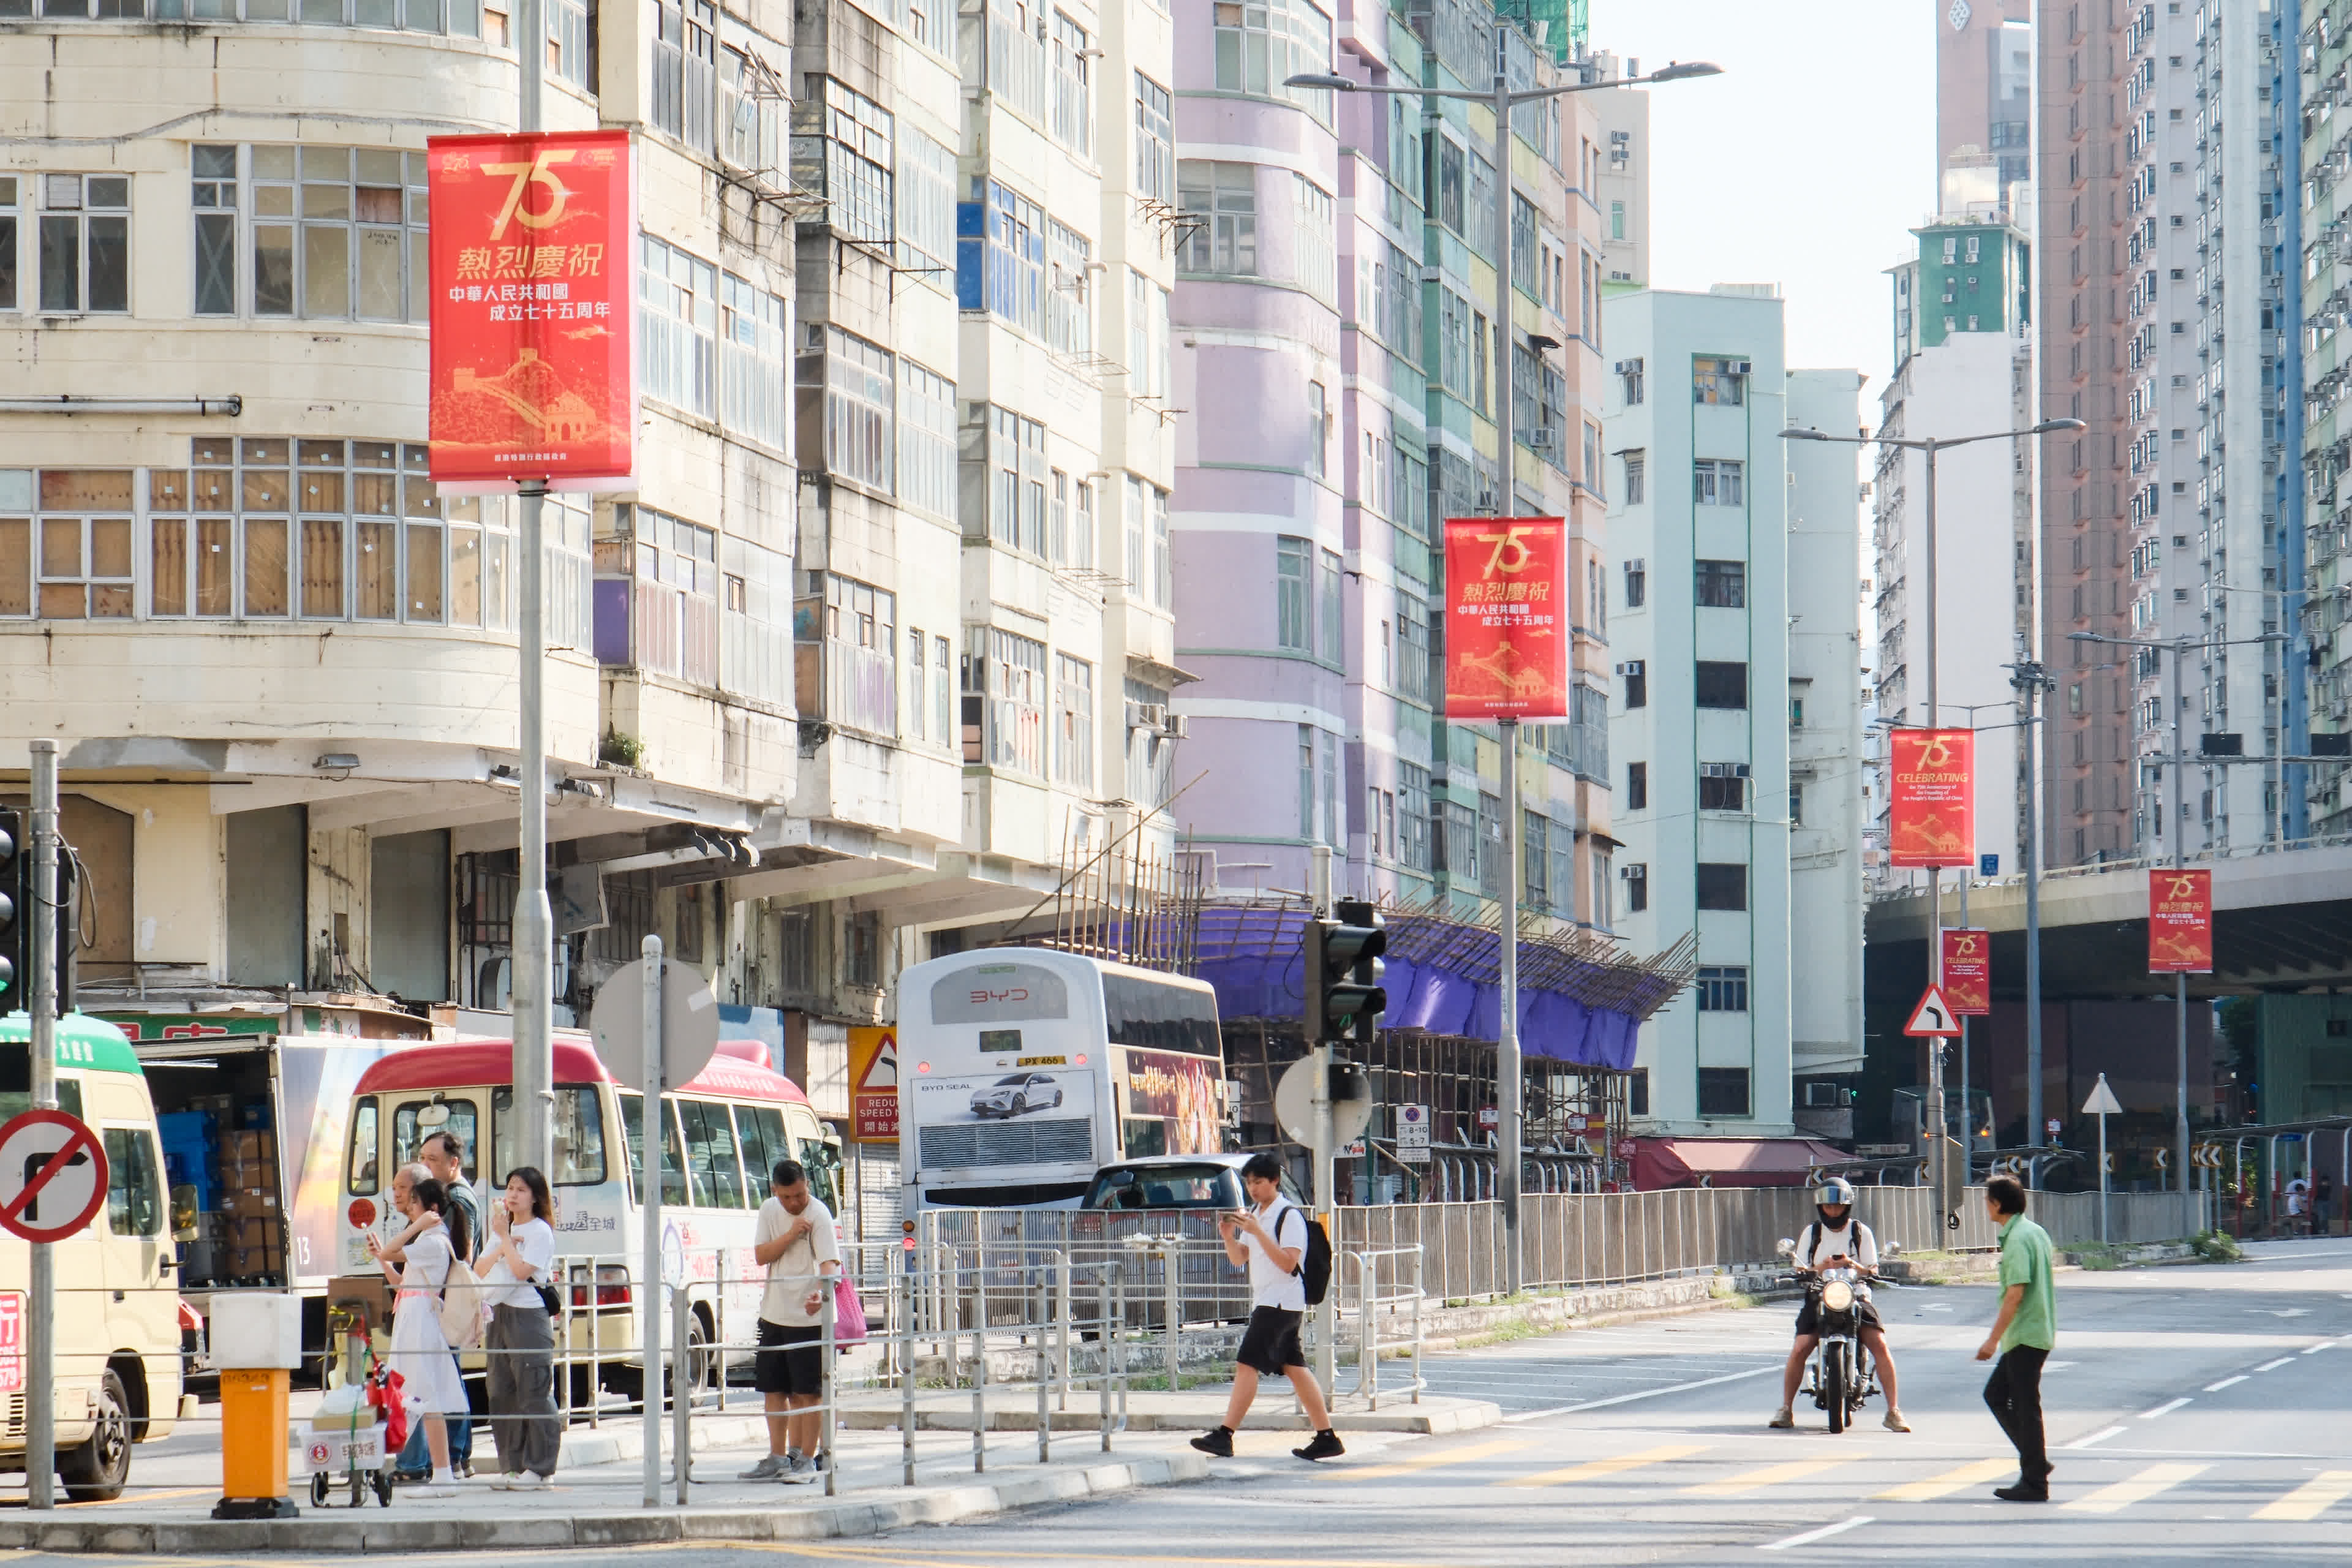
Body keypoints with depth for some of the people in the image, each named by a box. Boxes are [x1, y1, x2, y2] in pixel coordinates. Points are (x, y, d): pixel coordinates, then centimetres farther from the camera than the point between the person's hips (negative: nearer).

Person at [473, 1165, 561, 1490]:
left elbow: (522, 1270, -17)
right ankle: (511, 1465, 11)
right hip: (497, 1315, 8)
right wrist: (501, 1244, -5)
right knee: (502, 1394, 6)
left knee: (534, 1395, -8)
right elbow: (479, 1269, 10)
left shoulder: (540, 1232, -4)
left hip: (528, 1316, -8)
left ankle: (539, 1467, -6)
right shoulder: (503, 1228, 18)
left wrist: (504, 1236, -10)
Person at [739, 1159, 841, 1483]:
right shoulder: (769, 1211, 5)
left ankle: (806, 1459, 5)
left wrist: (821, 1292, -43)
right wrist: (791, 1235, -17)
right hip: (774, 1313, 6)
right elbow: (761, 1255, -2)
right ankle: (777, 1458, 21)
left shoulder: (819, 1215, -13)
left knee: (807, 1392, -3)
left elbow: (829, 1262, -23)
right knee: (774, 1390, 12)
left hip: (808, 1316, -6)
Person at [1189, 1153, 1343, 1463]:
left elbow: (1288, 1263, -19)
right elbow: (1239, 1260, 19)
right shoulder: (1253, 1214, 16)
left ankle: (1224, 1436, -19)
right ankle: (1326, 1438, 11)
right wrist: (1229, 1237, -1)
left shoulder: (1289, 1215, -11)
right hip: (1265, 1302, 10)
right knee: (1295, 1369, 9)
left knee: (1247, 1364, -15)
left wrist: (1256, 1231, -24)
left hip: (1282, 1302, -10)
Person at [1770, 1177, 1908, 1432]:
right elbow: (1800, 1271, 5)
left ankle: (1893, 1411, -13)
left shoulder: (1861, 1232, 5)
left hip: (1856, 1297, -1)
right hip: (1819, 1297, 1)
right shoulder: (1812, 1233, 8)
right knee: (1799, 1349, -18)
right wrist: (1819, 1269, -18)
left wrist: (1853, 1266, -20)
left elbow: (1873, 1271, 2)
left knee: (1880, 1345, -20)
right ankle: (1786, 1409, -5)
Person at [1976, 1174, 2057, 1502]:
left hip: (2025, 1336, -10)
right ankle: (2035, 1460, 16)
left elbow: (2015, 1294, -23)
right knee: (1995, 1394, 17)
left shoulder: (2017, 1240, -17)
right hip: (2036, 1332, 10)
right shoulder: (2035, 1232, 13)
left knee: (2025, 1407, -4)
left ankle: (2034, 1483, 0)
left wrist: (1993, 1339, -20)